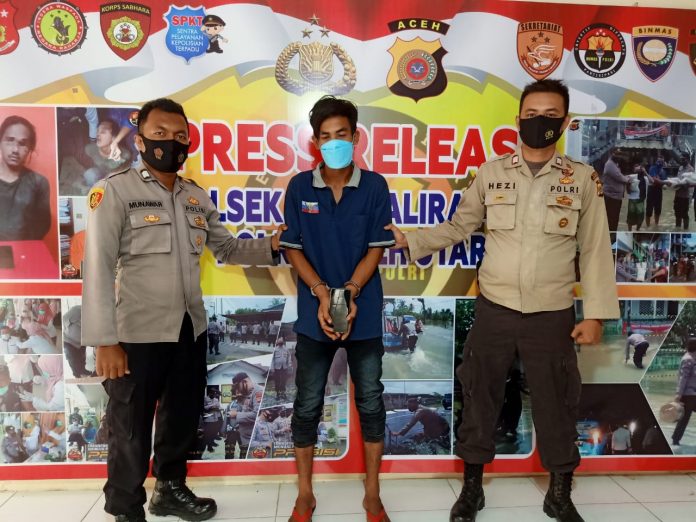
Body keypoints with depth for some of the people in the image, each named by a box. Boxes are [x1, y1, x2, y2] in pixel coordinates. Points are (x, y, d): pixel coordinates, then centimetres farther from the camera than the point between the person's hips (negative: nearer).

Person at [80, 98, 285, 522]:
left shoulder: (198, 197, 10)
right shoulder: (114, 191, -8)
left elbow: (227, 248, 15)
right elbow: (99, 268, -13)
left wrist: (271, 246, -3)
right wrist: (105, 341, -17)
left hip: (191, 329, 6)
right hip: (138, 334, -6)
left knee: (184, 418, 21)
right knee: (132, 430, 9)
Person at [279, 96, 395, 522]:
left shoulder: (375, 186, -4)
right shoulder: (300, 187, -2)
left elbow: (377, 248, -4)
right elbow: (293, 249, 0)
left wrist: (349, 293, -17)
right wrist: (322, 293, -13)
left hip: (364, 313, 0)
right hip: (314, 313, 1)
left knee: (371, 403, 9)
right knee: (307, 405, 9)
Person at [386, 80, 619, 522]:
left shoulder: (583, 179, 0)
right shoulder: (491, 173, 2)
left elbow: (596, 251, 0)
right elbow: (458, 226, 8)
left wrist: (595, 313, -4)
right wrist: (411, 241, -4)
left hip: (553, 315, 0)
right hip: (494, 311, 1)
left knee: (556, 404, 12)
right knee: (480, 397, 11)